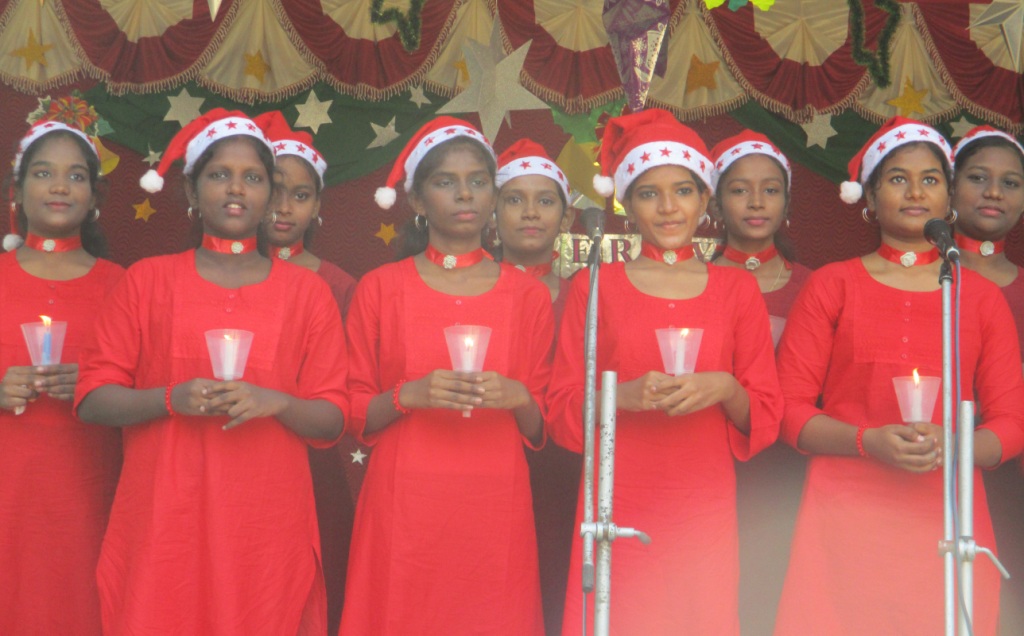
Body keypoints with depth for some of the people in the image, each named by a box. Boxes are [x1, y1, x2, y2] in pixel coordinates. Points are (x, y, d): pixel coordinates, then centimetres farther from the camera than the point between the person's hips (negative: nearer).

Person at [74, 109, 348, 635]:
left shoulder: (307, 292, 7)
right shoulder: (146, 281, 7)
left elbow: (332, 421, 5)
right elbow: (91, 400, 3)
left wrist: (275, 402, -14)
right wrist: (171, 398, -14)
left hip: (268, 530, 0)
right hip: (161, 526, 0)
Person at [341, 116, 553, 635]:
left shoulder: (529, 296, 8)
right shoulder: (379, 289, 4)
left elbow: (539, 431, 11)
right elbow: (354, 417, 4)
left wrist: (518, 399, -10)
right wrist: (409, 395, -14)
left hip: (495, 510, 1)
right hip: (403, 512, -1)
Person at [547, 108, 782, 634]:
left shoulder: (736, 289, 9)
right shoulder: (595, 287, 6)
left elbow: (767, 415, 8)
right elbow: (562, 408, 3)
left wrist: (725, 389, -12)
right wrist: (624, 395, -15)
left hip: (704, 508, 1)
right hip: (617, 508, -1)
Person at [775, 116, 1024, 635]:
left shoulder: (981, 296, 13)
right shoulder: (831, 286, 8)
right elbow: (789, 410, 2)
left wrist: (947, 444, -11)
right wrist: (869, 441, -14)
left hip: (946, 517, 2)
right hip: (845, 513, -1)